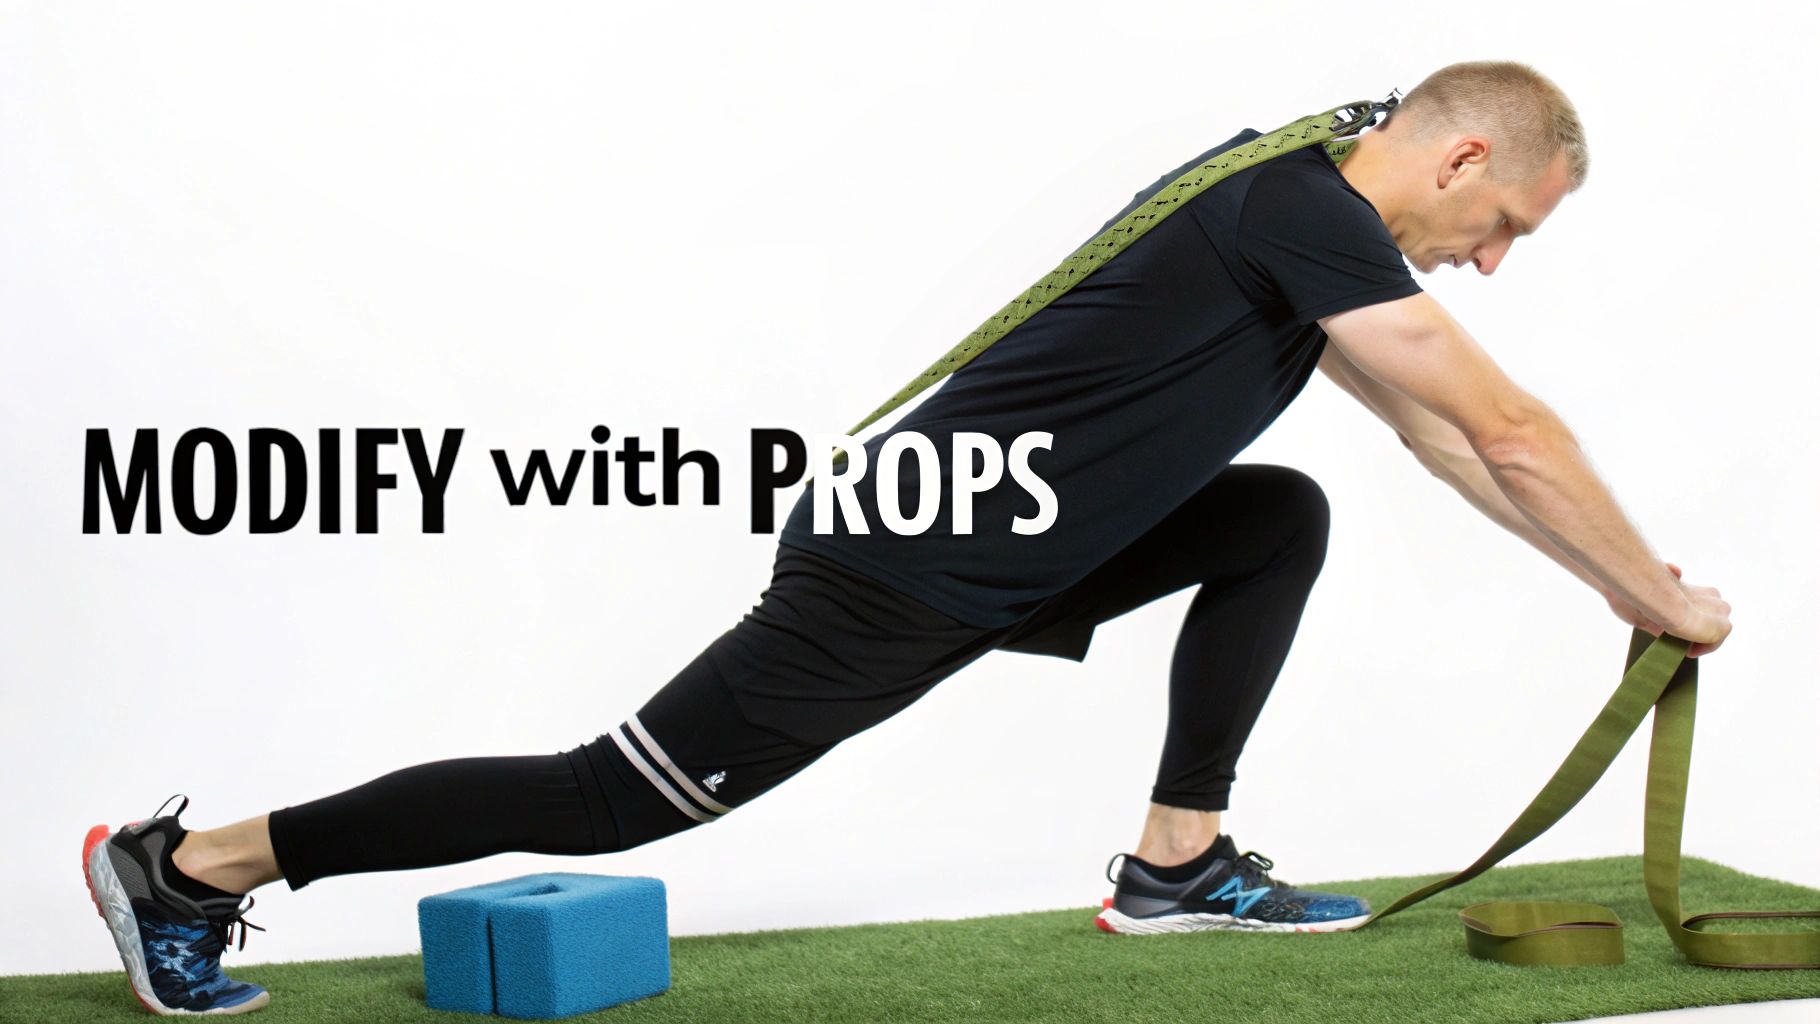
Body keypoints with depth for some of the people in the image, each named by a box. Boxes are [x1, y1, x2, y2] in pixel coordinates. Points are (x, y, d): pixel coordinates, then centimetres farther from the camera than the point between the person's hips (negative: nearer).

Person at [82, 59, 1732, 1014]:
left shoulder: (1291, 209, 15)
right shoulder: (1308, 215, -16)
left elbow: (1446, 439, 24)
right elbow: (1517, 435, -13)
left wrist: (1622, 576, 26)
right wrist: (1662, 601, 0)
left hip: (991, 539, 10)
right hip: (904, 578, -10)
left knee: (1284, 521, 10)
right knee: (615, 797, -5)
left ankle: (1177, 865, 12)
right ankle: (194, 864, 3)